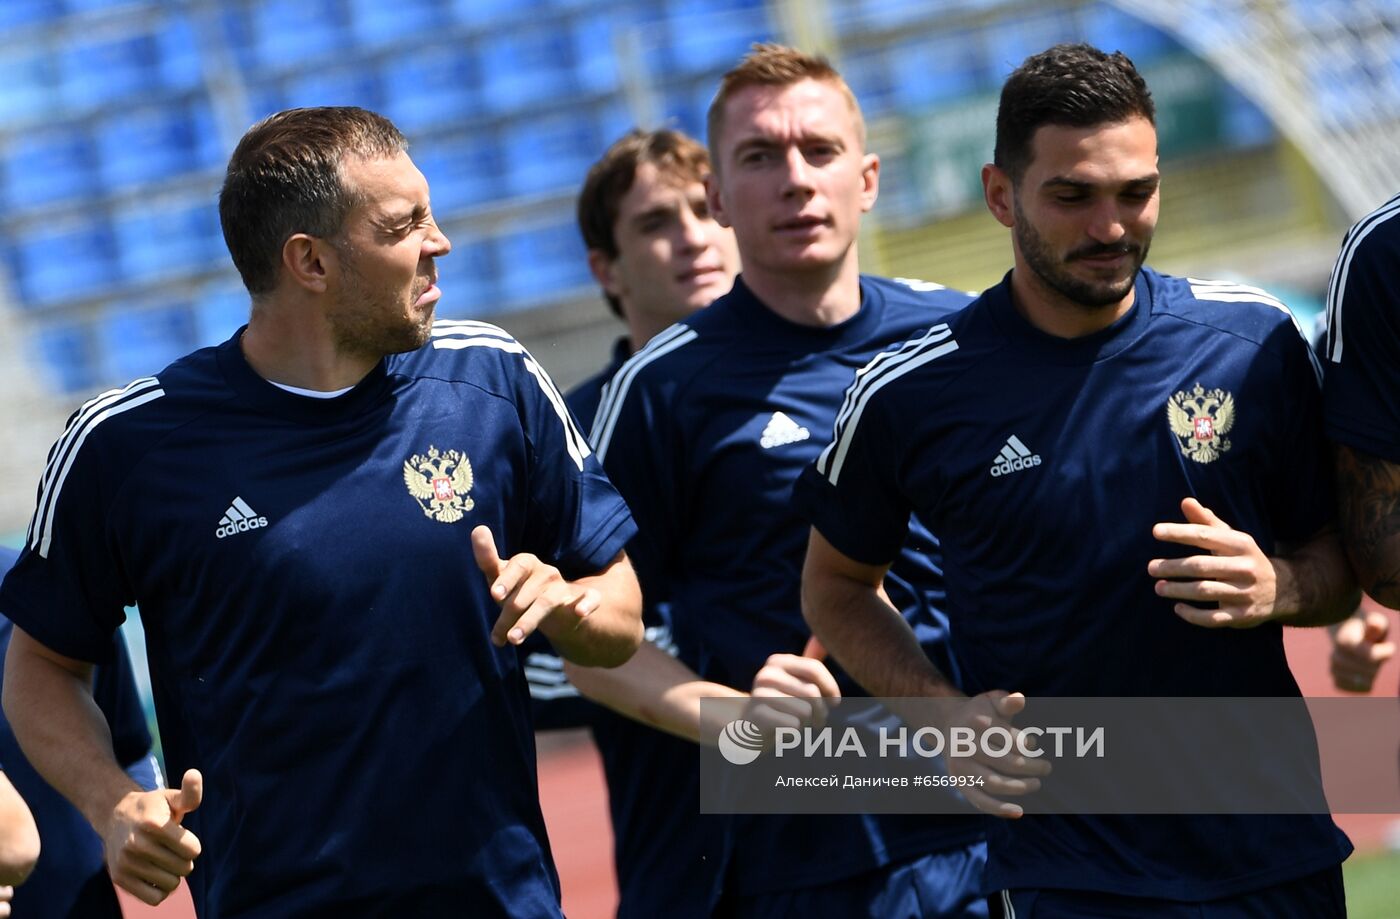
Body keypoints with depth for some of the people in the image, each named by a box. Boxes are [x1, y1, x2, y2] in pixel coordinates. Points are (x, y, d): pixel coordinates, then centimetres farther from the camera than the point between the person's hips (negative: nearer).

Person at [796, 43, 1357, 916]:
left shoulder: (1256, 338, -2)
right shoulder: (910, 395, -6)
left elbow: (1340, 555, 8)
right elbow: (837, 585, 9)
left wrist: (1279, 587, -14)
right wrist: (943, 714, -6)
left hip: (1277, 846, 2)